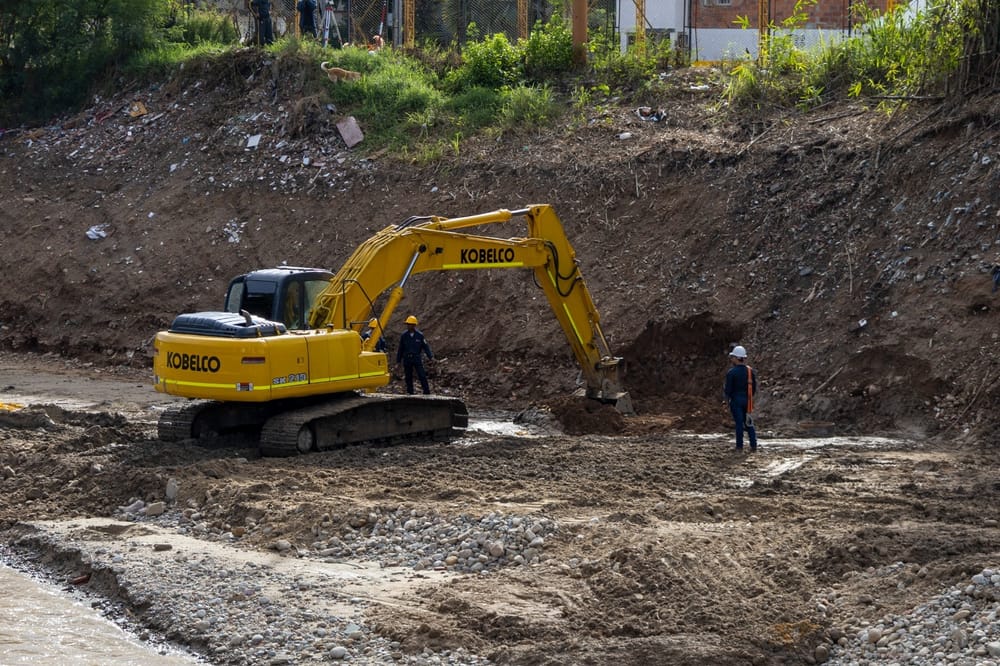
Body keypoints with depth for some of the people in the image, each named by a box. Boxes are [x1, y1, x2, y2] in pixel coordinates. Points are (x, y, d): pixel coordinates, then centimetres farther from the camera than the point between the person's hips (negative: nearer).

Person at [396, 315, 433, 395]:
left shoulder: (419, 335, -3)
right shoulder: (404, 335, 1)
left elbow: (425, 347, 2)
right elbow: (400, 349, 7)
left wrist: (431, 356, -9)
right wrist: (398, 361, 8)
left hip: (417, 358, -2)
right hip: (407, 359, 2)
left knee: (422, 376, -6)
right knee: (408, 377, 5)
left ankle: (427, 393, -2)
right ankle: (410, 393, 13)